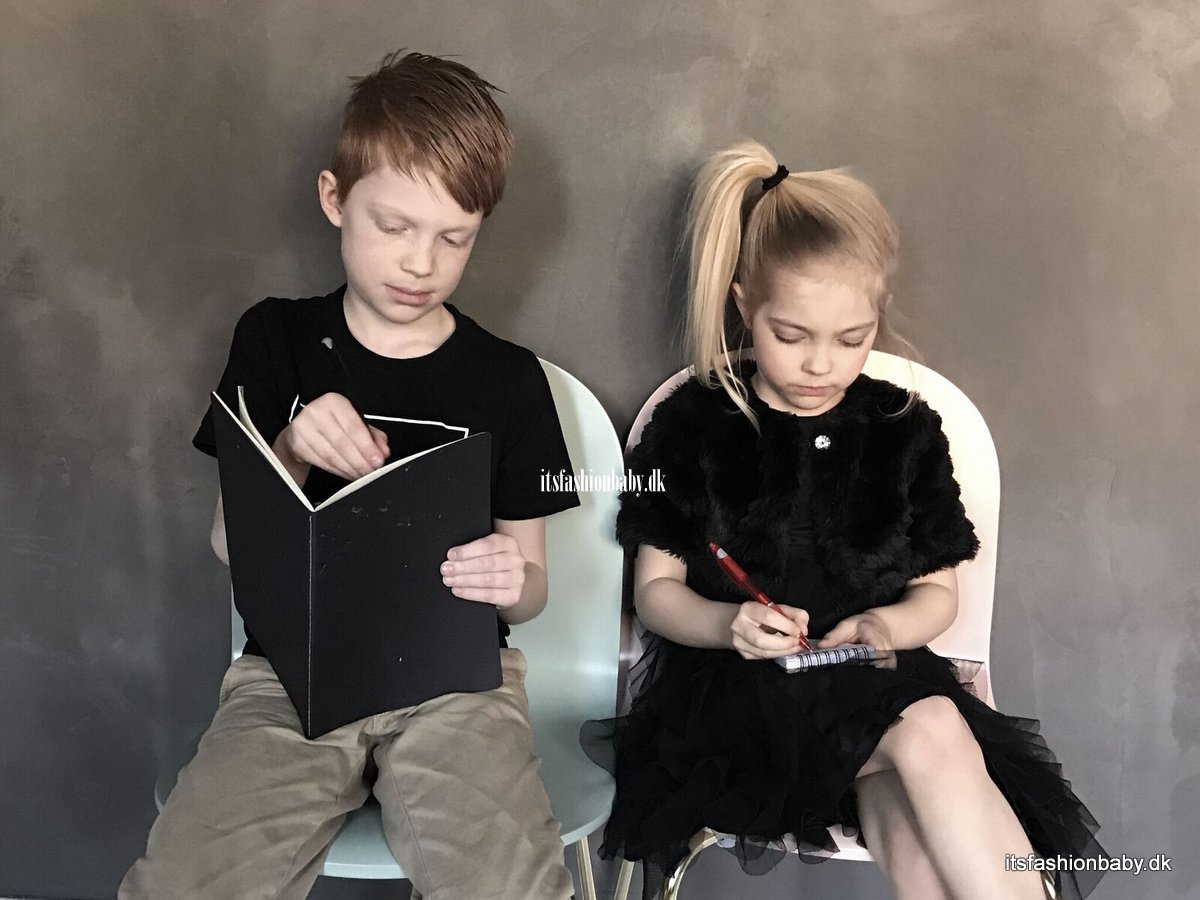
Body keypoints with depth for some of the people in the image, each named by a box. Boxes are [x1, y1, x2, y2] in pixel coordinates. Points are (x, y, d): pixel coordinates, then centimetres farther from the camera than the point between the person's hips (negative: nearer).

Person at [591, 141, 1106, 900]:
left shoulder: (905, 432, 6)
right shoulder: (694, 427, 1)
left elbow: (938, 594, 11)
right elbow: (656, 590, 3)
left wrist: (886, 627, -13)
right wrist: (730, 626, -19)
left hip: (877, 681, 2)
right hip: (739, 689, -2)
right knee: (931, 736, -31)